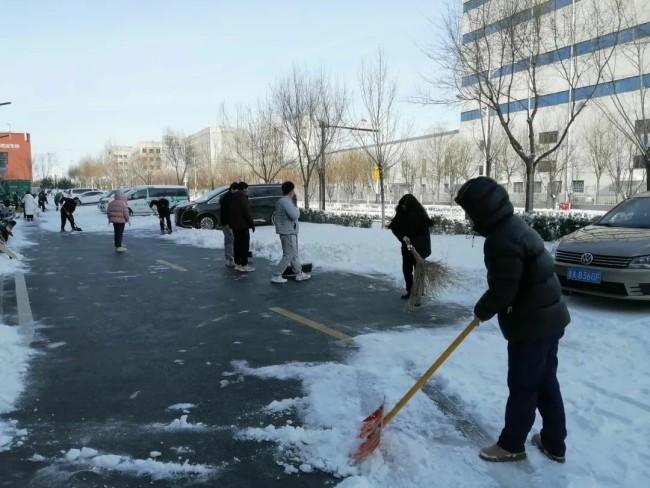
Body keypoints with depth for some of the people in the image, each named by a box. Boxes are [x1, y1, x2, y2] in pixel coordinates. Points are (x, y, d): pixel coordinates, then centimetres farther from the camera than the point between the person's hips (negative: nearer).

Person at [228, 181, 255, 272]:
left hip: (234, 225, 9)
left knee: (237, 244, 12)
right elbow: (247, 213, -18)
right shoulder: (242, 198, -15)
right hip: (242, 225, -9)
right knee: (244, 245, -4)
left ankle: (237, 264, 15)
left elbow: (230, 211, 18)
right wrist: (252, 224, -11)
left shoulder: (232, 198, 12)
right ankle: (244, 265, -3)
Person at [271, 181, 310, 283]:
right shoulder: (286, 202, -20)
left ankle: (299, 274, 26)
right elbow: (295, 216, -25)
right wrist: (297, 208, -6)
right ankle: (276, 276, 0)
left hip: (289, 232, 10)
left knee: (294, 254, 17)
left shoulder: (282, 201, 12)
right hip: (288, 233, -10)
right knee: (288, 255, -4)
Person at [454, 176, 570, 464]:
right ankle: (554, 443, 33)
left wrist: (482, 310, -4)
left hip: (532, 324, -10)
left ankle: (511, 445, 22)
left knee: (522, 387, 6)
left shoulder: (501, 240, -25)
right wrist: (487, 308, 12)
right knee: (546, 382, 19)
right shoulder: (513, 225, 8)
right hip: (548, 317, 10)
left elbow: (503, 289, -23)